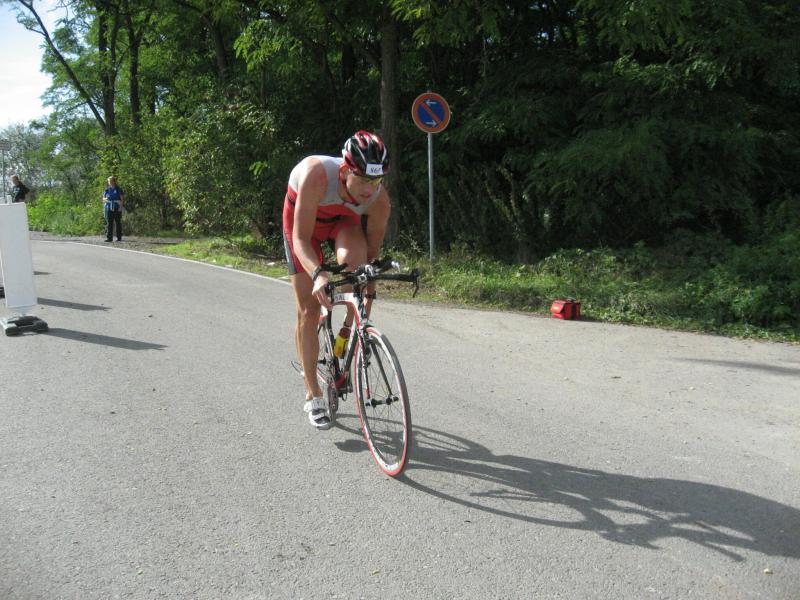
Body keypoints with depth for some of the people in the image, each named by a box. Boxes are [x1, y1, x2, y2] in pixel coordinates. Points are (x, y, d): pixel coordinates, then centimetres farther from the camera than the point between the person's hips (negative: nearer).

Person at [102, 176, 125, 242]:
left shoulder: (118, 189, 2)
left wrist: (121, 206, -15)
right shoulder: (107, 190, 12)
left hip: (117, 209, -3)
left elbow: (122, 199, -2)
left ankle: (119, 237, 5)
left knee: (118, 223, 0)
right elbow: (103, 198, 16)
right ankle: (109, 237, 0)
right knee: (109, 223, 0)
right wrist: (105, 199, -8)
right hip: (109, 208, 3)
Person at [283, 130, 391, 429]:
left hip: (344, 221, 2)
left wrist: (367, 305, -13)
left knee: (353, 259, -36)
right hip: (302, 220, -1)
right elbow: (301, 239, -39)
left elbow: (372, 255, -17)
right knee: (308, 310, -4)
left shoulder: (380, 198, -30)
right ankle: (313, 396, 10)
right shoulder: (317, 174, -40)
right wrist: (318, 274, -59)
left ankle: (348, 324, -6)